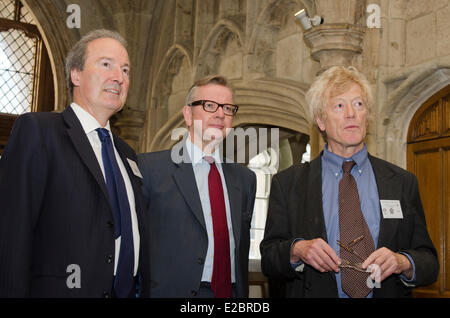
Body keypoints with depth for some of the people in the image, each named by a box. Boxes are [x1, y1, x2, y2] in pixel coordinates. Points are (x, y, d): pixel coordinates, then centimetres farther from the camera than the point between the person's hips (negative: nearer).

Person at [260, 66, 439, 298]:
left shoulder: (403, 182, 2)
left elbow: (429, 263, 1)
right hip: (315, 293, -1)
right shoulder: (287, 182, -1)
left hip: (385, 292, 1)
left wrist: (402, 262, -18)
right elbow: (268, 260, -3)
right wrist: (296, 250, -21)